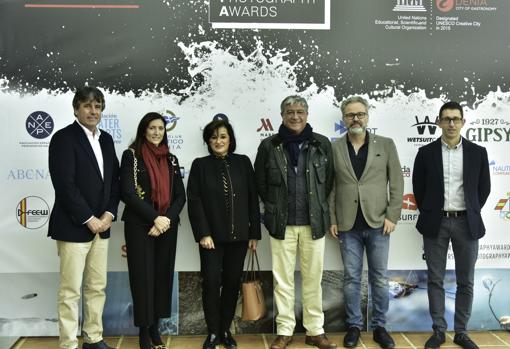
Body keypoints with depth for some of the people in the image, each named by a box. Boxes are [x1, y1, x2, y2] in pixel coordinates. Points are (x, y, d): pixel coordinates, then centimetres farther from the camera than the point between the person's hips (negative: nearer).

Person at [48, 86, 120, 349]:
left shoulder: (106, 139, 12)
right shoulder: (63, 138, -9)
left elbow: (114, 180, 12)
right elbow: (65, 185, -16)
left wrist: (109, 214, -1)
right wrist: (89, 220, -15)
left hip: (100, 225, 7)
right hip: (73, 227, -7)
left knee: (97, 287, 13)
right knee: (70, 291, -1)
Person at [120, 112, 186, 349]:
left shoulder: (171, 159, 11)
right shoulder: (131, 155, -2)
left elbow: (180, 196, 7)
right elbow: (128, 193, -11)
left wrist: (167, 219, -9)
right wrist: (154, 218, -16)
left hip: (167, 227, 4)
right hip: (140, 227, -4)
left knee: (163, 276, 7)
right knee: (143, 277, 0)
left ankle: (155, 328, 19)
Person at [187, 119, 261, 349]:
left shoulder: (243, 162, 5)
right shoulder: (200, 165, 1)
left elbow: (253, 199, 4)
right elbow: (194, 201, -4)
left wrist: (254, 233, 1)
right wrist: (203, 233, -12)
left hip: (238, 235, 2)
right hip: (212, 235, -1)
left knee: (232, 282, 8)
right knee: (211, 282, -2)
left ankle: (225, 330, 22)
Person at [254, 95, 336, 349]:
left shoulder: (322, 144, 1)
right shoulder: (269, 146, 0)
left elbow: (329, 180, 10)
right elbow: (260, 182, 9)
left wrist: (317, 206, 9)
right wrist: (274, 207, 10)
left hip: (314, 222, 1)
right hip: (281, 223, 0)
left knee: (313, 278, 9)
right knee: (283, 279, 6)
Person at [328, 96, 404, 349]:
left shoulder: (386, 145, 3)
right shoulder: (334, 148, 4)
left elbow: (397, 183, 2)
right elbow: (330, 186, 4)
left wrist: (392, 216, -6)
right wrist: (332, 220, -1)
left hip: (378, 223, 0)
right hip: (348, 225, 0)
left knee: (379, 278, 8)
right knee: (351, 278, 7)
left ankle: (379, 327, 20)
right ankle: (354, 325, 20)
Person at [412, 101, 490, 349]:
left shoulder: (477, 152, 2)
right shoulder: (426, 152, 0)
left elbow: (484, 188, 9)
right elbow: (418, 188, 6)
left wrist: (471, 214, 6)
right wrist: (428, 214, 5)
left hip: (467, 223, 1)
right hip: (436, 223, 0)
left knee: (465, 282, 7)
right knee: (435, 280, 4)